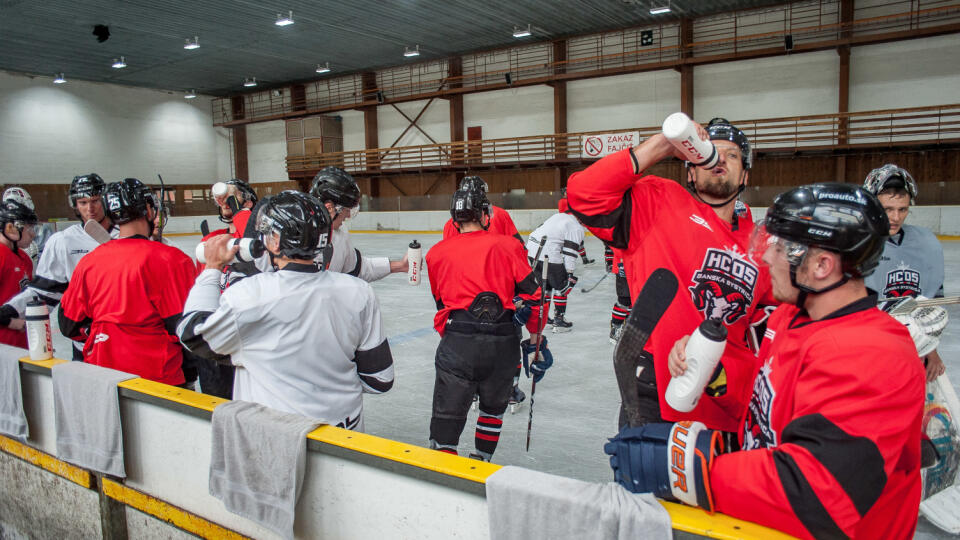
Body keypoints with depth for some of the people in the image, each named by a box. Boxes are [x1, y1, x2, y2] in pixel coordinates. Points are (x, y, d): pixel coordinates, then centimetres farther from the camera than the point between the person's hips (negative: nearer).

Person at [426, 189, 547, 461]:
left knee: (447, 416, 6)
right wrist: (535, 335, 15)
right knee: (494, 406, 24)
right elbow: (531, 293, 4)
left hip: (457, 339, -1)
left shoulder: (436, 253, 12)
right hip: (504, 341, 1)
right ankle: (481, 465, 32)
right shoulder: (507, 247, 7)